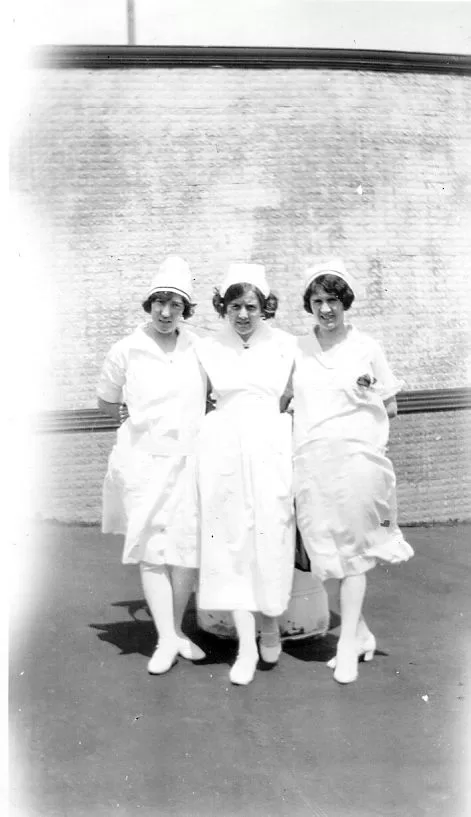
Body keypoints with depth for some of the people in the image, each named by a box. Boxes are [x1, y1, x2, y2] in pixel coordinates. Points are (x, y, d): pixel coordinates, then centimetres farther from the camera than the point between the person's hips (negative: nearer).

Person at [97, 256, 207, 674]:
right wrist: (134, 415, 1)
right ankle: (165, 640, 4)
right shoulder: (126, 351, -1)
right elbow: (105, 402, 13)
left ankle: (178, 630, 21)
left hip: (189, 459, 2)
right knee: (152, 549, -3)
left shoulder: (199, 348, 4)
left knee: (187, 547, 4)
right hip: (145, 460, -2)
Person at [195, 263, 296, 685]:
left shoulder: (284, 346, 3)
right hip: (223, 449, 1)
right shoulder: (208, 349, 6)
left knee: (272, 538, 0)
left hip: (271, 449, -1)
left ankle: (270, 621, 26)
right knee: (232, 541, 1)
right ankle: (246, 645, 9)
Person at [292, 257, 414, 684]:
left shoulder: (366, 347, 3)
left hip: (356, 454, -3)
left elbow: (391, 408, 9)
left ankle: (348, 646, 9)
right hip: (312, 458, 3)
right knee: (330, 551, 7)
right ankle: (359, 631, 25)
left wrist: (369, 397, -4)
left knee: (352, 551, 0)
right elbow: (285, 399, 18)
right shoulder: (297, 349, 9)